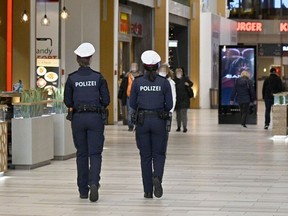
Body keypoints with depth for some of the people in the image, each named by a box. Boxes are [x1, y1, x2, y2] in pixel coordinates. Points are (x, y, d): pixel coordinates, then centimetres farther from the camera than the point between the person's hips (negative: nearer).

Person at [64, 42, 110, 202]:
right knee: (95, 153, 2)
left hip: (78, 118, 1)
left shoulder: (72, 78, -3)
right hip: (95, 118, -1)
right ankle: (94, 182, -22)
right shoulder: (98, 77, -4)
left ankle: (83, 190, 14)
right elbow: (106, 100, -4)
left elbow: (67, 102, -1)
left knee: (81, 154, 11)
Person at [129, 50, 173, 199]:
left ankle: (148, 191, 9)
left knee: (145, 156, 9)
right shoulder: (164, 82, -4)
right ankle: (157, 177, -21)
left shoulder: (137, 82, -3)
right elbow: (169, 105, -2)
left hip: (142, 121, 1)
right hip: (159, 121, -1)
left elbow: (132, 104, 1)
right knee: (159, 154, 10)